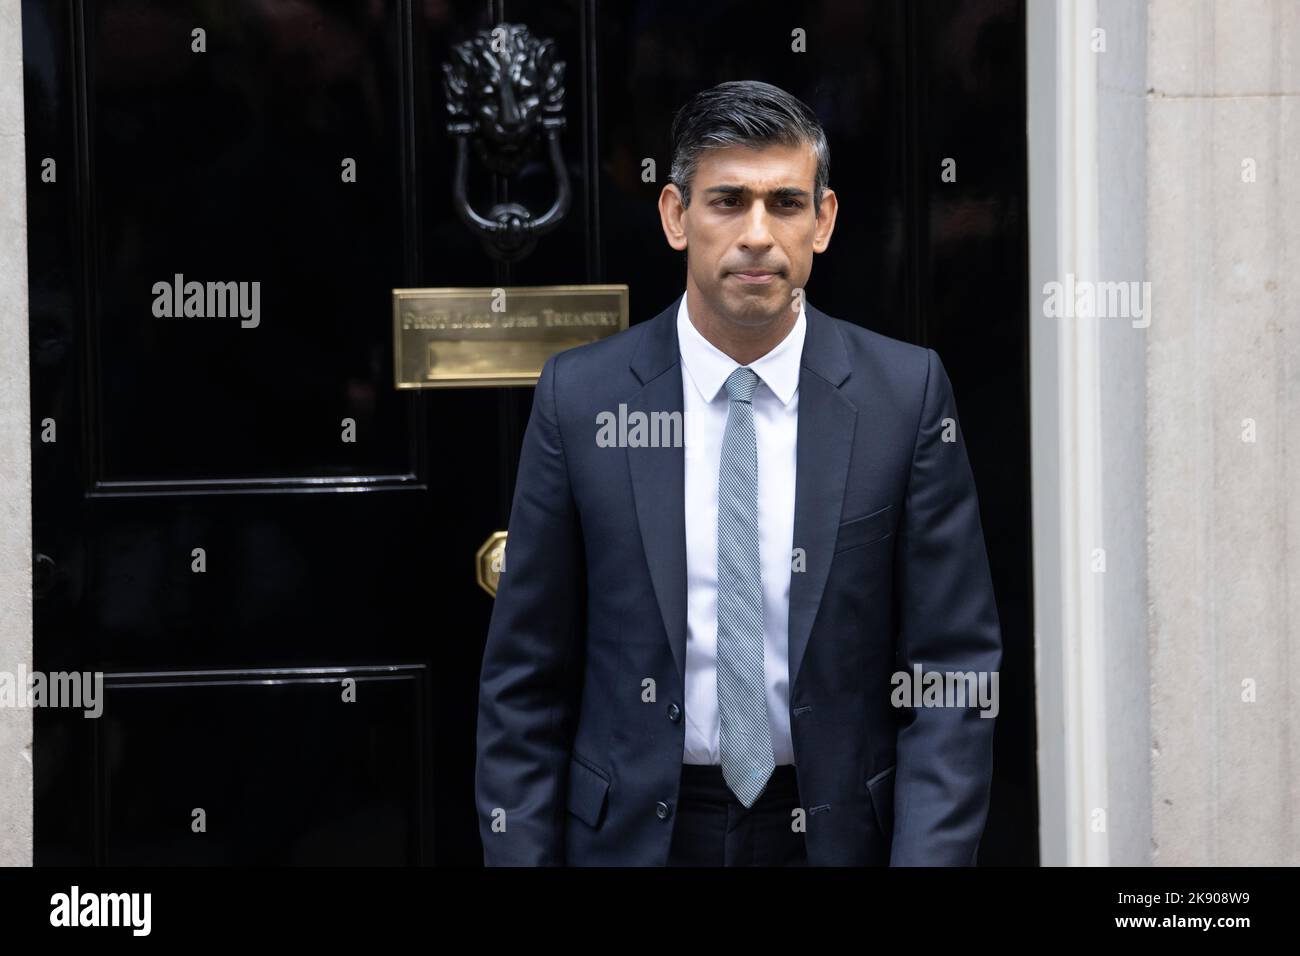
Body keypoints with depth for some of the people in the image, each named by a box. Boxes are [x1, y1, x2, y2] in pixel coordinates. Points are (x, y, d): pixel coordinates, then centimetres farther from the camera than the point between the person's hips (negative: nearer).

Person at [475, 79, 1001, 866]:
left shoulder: (904, 393, -4)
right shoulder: (581, 396, -4)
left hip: (835, 831, 0)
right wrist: (519, 855, -6)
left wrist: (929, 857, -14)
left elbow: (954, 666, -5)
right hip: (634, 832, 0)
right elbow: (526, 677, -1)